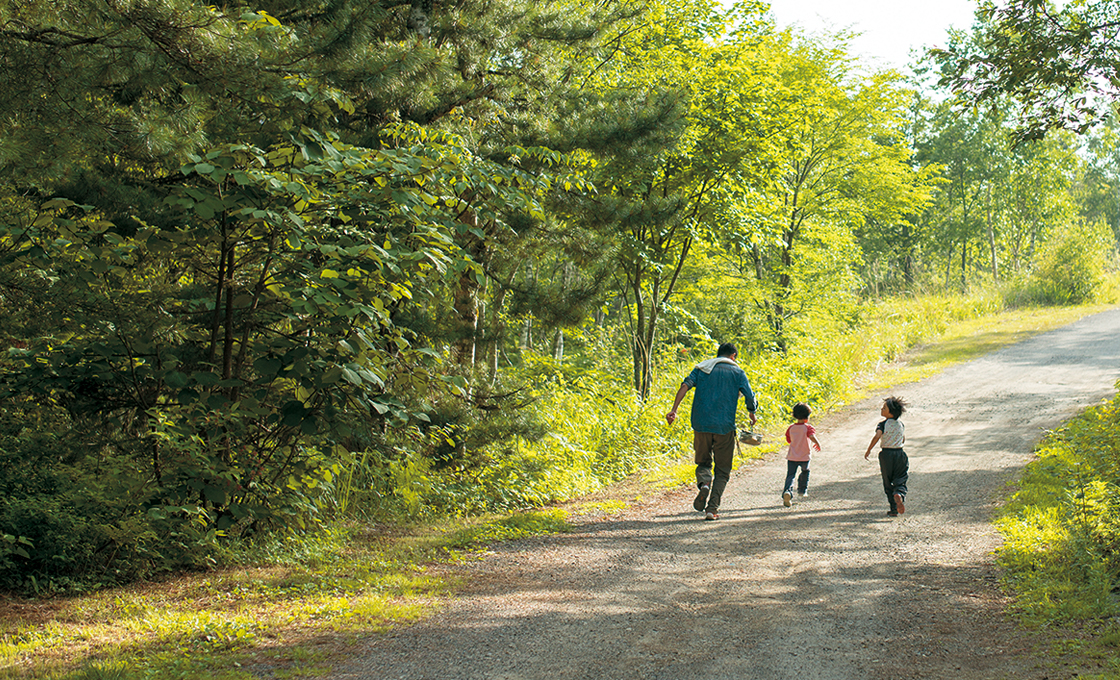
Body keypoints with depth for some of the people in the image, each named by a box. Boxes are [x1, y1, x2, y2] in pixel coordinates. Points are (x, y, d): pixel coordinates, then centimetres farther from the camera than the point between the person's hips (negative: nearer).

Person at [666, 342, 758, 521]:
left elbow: (685, 386, -3)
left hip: (701, 425, 2)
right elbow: (750, 398, -3)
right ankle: (712, 508, -4)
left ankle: (704, 483, -14)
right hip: (724, 426, -2)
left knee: (703, 462, 19)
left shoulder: (702, 368, 13)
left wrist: (674, 410, -11)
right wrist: (752, 415, 18)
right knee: (722, 470, 10)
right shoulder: (737, 372, 6)